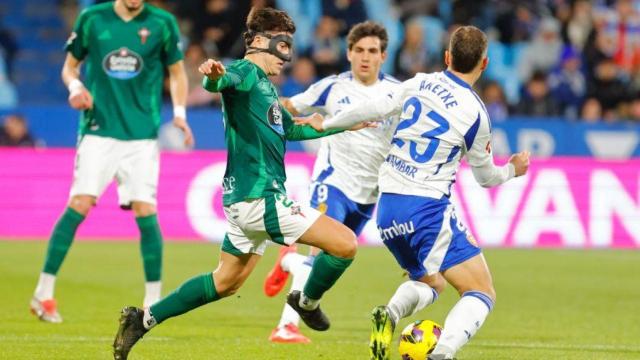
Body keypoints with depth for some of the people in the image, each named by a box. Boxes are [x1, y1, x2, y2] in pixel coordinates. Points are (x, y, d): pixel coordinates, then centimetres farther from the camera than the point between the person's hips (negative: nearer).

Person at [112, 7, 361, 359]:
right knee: (345, 244, -10)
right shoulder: (245, 73, -10)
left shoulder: (265, 86, 20)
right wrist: (213, 76, -58)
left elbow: (291, 130, 34)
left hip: (245, 200, 10)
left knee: (225, 283, 20)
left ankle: (143, 319, 20)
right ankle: (308, 302, 14)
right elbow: (221, 81, -34)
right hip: (259, 198, -10)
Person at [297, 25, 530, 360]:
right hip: (428, 207, -6)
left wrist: (325, 125, 26)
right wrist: (513, 170, 30)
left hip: (387, 207, 6)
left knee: (429, 283, 27)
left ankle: (390, 314, -6)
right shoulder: (476, 113, -6)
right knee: (482, 294, -2)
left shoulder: (419, 84, 4)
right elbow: (486, 175, 8)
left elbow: (375, 108, 10)